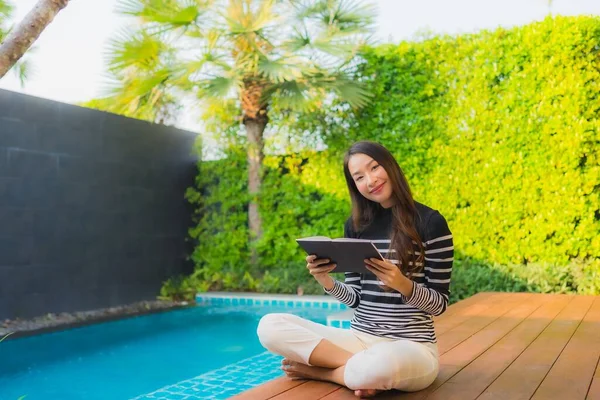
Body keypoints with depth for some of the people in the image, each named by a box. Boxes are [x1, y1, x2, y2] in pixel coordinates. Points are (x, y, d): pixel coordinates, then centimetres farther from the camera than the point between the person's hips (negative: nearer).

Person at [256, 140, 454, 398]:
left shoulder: (430, 223, -6)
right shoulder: (355, 225, 8)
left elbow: (440, 304, -5)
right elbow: (355, 299, 9)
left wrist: (402, 283, -24)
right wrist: (325, 280, -11)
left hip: (411, 347, -4)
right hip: (359, 339, 5)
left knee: (384, 364, -42)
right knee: (269, 326, -14)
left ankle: (317, 370, -11)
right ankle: (365, 370, -15)